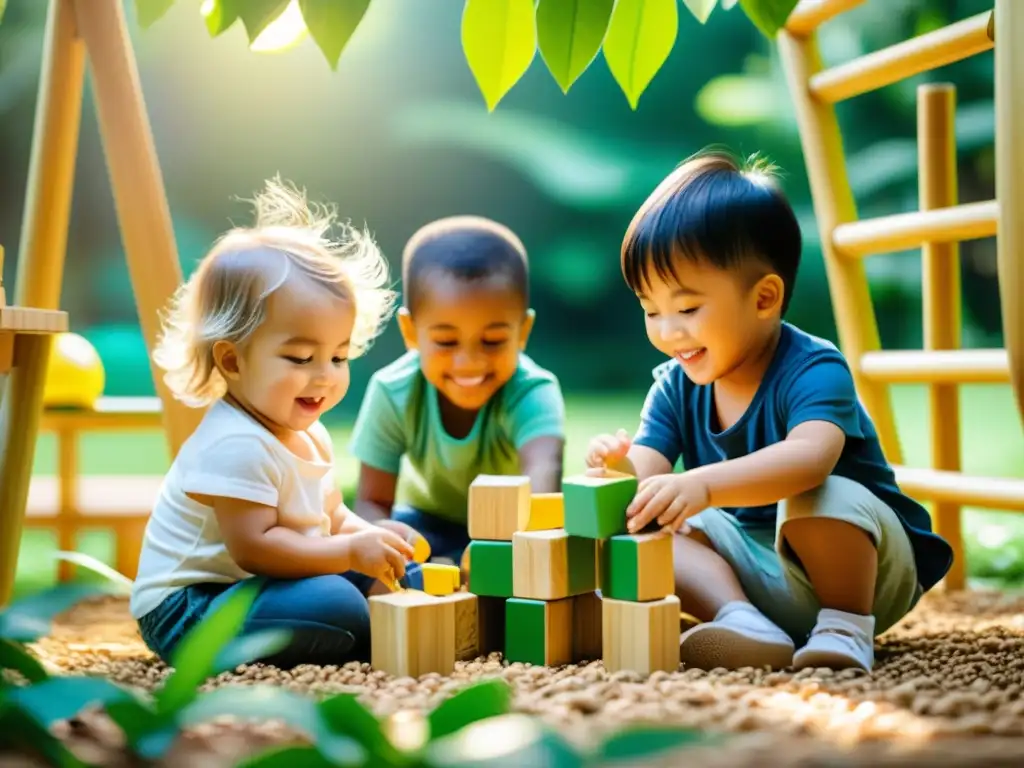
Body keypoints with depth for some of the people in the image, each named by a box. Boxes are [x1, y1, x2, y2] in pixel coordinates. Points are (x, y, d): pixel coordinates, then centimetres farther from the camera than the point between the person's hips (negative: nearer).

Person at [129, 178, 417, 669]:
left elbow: (330, 516, 18)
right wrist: (351, 551, -27)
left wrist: (371, 538, -4)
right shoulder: (235, 445, -25)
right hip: (184, 610, -10)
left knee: (385, 576, 11)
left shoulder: (308, 434, 7)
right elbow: (253, 547, -29)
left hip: (242, 589, 10)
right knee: (336, 608, -31)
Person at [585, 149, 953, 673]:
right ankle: (744, 623, -27)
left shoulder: (813, 371, -24)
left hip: (863, 565, -6)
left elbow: (811, 457, -44)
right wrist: (618, 467, -36)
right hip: (758, 571, 6)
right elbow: (648, 470, -11)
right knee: (652, 521, -16)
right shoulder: (674, 387, -2)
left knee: (814, 498, -37)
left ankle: (846, 628, -18)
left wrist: (703, 484, -59)